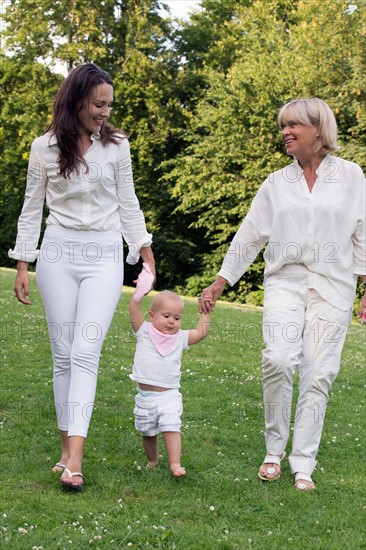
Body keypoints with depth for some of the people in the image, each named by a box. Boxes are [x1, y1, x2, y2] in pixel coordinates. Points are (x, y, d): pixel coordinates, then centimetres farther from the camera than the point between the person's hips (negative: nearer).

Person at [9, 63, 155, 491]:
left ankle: (74, 459, -17)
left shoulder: (117, 146, 4)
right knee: (63, 354, 3)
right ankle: (66, 446, 11)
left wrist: (145, 253, 9)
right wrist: (22, 265, 4)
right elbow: (32, 209, 7)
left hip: (104, 255, -1)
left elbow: (128, 204, 11)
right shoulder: (44, 148, 2)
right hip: (58, 253, 1)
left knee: (86, 351, -13)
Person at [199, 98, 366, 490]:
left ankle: (303, 466, 3)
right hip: (285, 282, 1)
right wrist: (219, 284, 10)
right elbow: (250, 235, 13)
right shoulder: (276, 183, 12)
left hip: (332, 287, -1)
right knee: (278, 359, -19)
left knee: (318, 373, -5)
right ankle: (274, 449, -1)